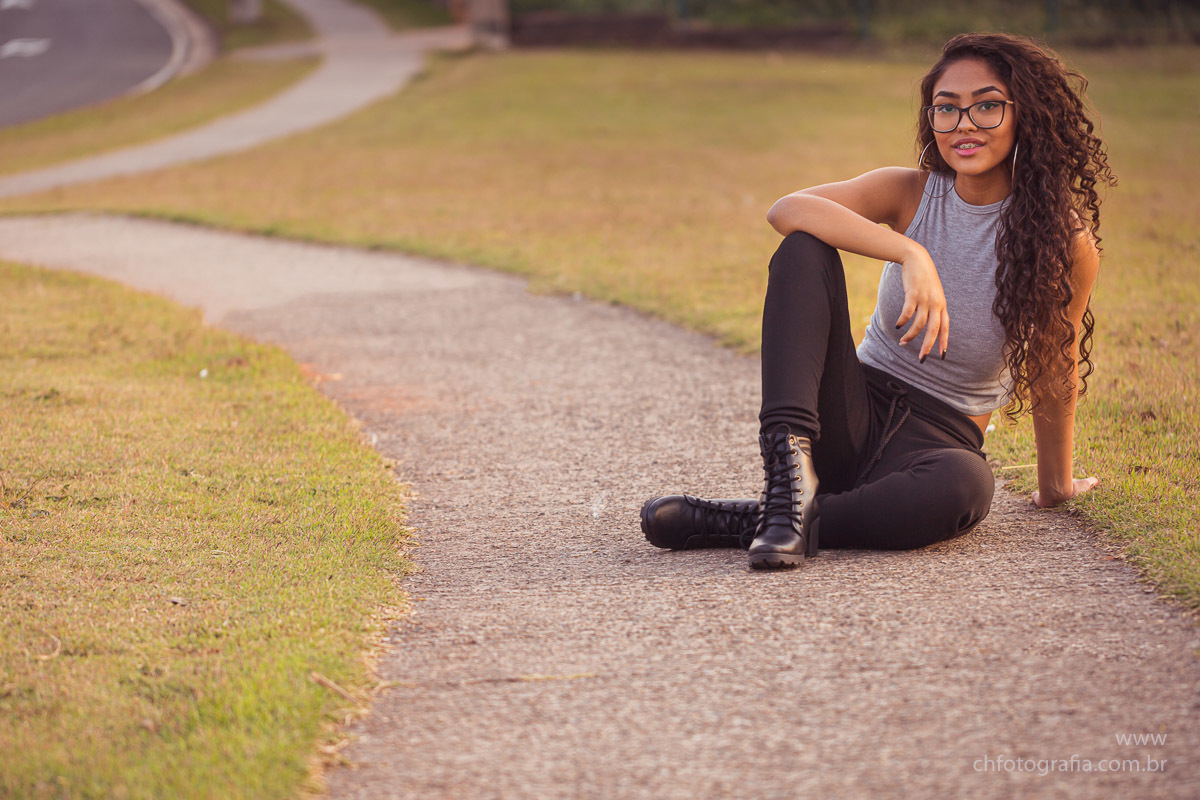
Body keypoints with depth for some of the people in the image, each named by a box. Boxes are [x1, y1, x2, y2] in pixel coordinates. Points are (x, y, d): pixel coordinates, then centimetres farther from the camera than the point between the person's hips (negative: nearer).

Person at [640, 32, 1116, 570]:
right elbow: (787, 210, -22)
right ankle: (792, 468, -35)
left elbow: (1054, 377, 3)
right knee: (804, 250, -21)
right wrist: (910, 254, -34)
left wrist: (1055, 485, 13)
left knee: (964, 485, -41)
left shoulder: (1065, 242, -8)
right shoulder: (911, 193, -4)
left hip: (938, 438, -1)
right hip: (854, 413, 2)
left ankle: (733, 525, -29)